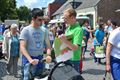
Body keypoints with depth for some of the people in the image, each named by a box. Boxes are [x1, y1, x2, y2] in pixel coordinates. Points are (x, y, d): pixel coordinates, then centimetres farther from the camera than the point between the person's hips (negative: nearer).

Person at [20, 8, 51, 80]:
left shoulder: (44, 30, 3)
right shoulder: (26, 30, -9)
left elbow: (48, 45, 6)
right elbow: (22, 47, -15)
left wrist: (48, 55, -15)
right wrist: (30, 59, -28)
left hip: (40, 58, 4)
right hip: (28, 58, -4)